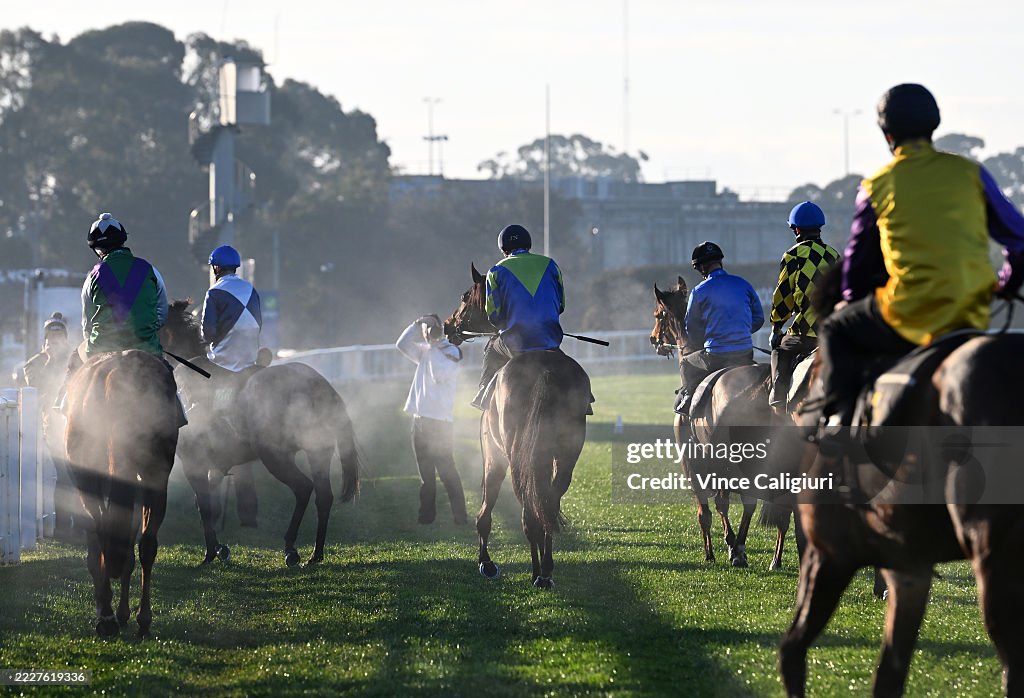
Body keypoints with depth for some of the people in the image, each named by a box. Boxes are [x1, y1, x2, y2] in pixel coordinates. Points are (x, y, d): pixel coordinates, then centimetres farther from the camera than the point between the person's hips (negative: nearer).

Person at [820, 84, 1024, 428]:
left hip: (910, 314, -2)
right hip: (972, 318, 2)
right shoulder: (970, 173, 6)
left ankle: (840, 417, 9)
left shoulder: (876, 186, 3)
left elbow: (857, 259, 16)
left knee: (836, 331, 22)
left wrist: (851, 301, 36)